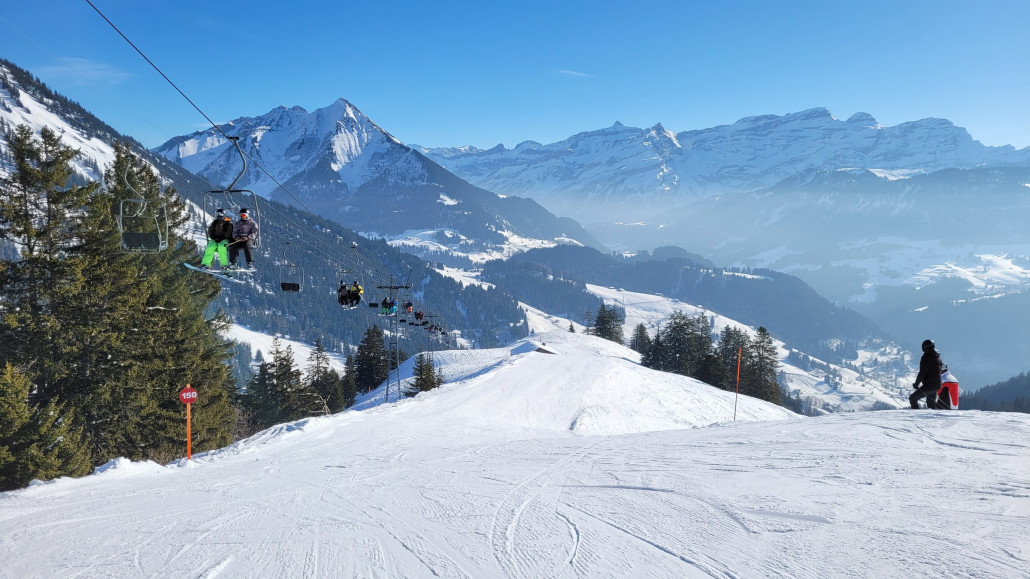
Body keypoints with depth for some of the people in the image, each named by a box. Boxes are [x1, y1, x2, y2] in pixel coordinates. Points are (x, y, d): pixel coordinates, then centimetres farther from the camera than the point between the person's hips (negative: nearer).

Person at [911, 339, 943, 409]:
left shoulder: (926, 357, -14)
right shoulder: (938, 358, 12)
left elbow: (922, 372, -18)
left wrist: (916, 384, -8)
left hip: (929, 385, -8)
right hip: (937, 385, 8)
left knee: (912, 398, -5)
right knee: (931, 404, 21)